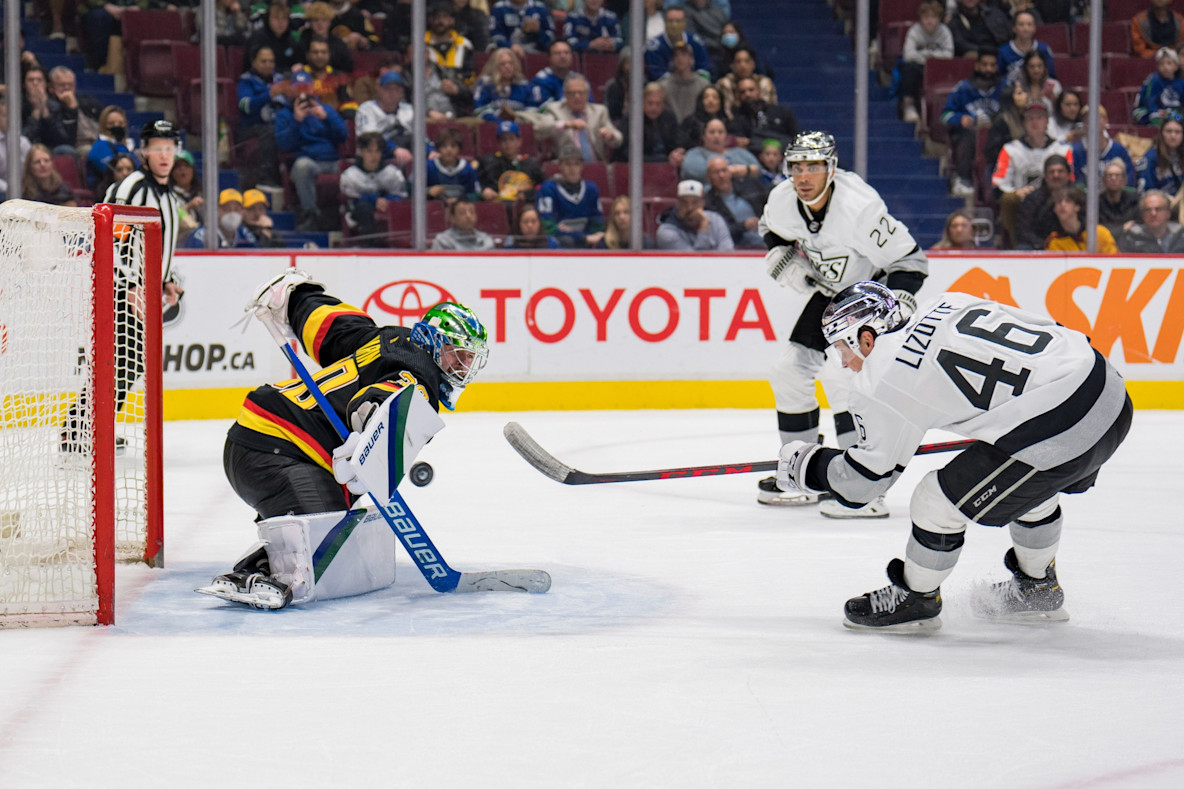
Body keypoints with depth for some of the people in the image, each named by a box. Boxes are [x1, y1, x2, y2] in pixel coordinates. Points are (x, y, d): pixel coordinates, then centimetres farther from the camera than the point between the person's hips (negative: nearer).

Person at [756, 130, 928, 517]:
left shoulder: (861, 206, -34)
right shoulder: (782, 200, -14)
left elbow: (909, 260, -27)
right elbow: (770, 229, 13)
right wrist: (784, 258, -5)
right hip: (829, 289, 8)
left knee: (843, 375, -23)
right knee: (790, 371, 8)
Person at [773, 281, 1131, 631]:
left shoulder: (881, 381, -4)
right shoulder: (948, 303, 16)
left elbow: (864, 480, 4)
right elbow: (1042, 331, 21)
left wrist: (803, 465, 22)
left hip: (1059, 435, -8)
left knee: (937, 502, 7)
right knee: (1030, 486, 35)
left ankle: (915, 599, 29)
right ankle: (1038, 590, 51)